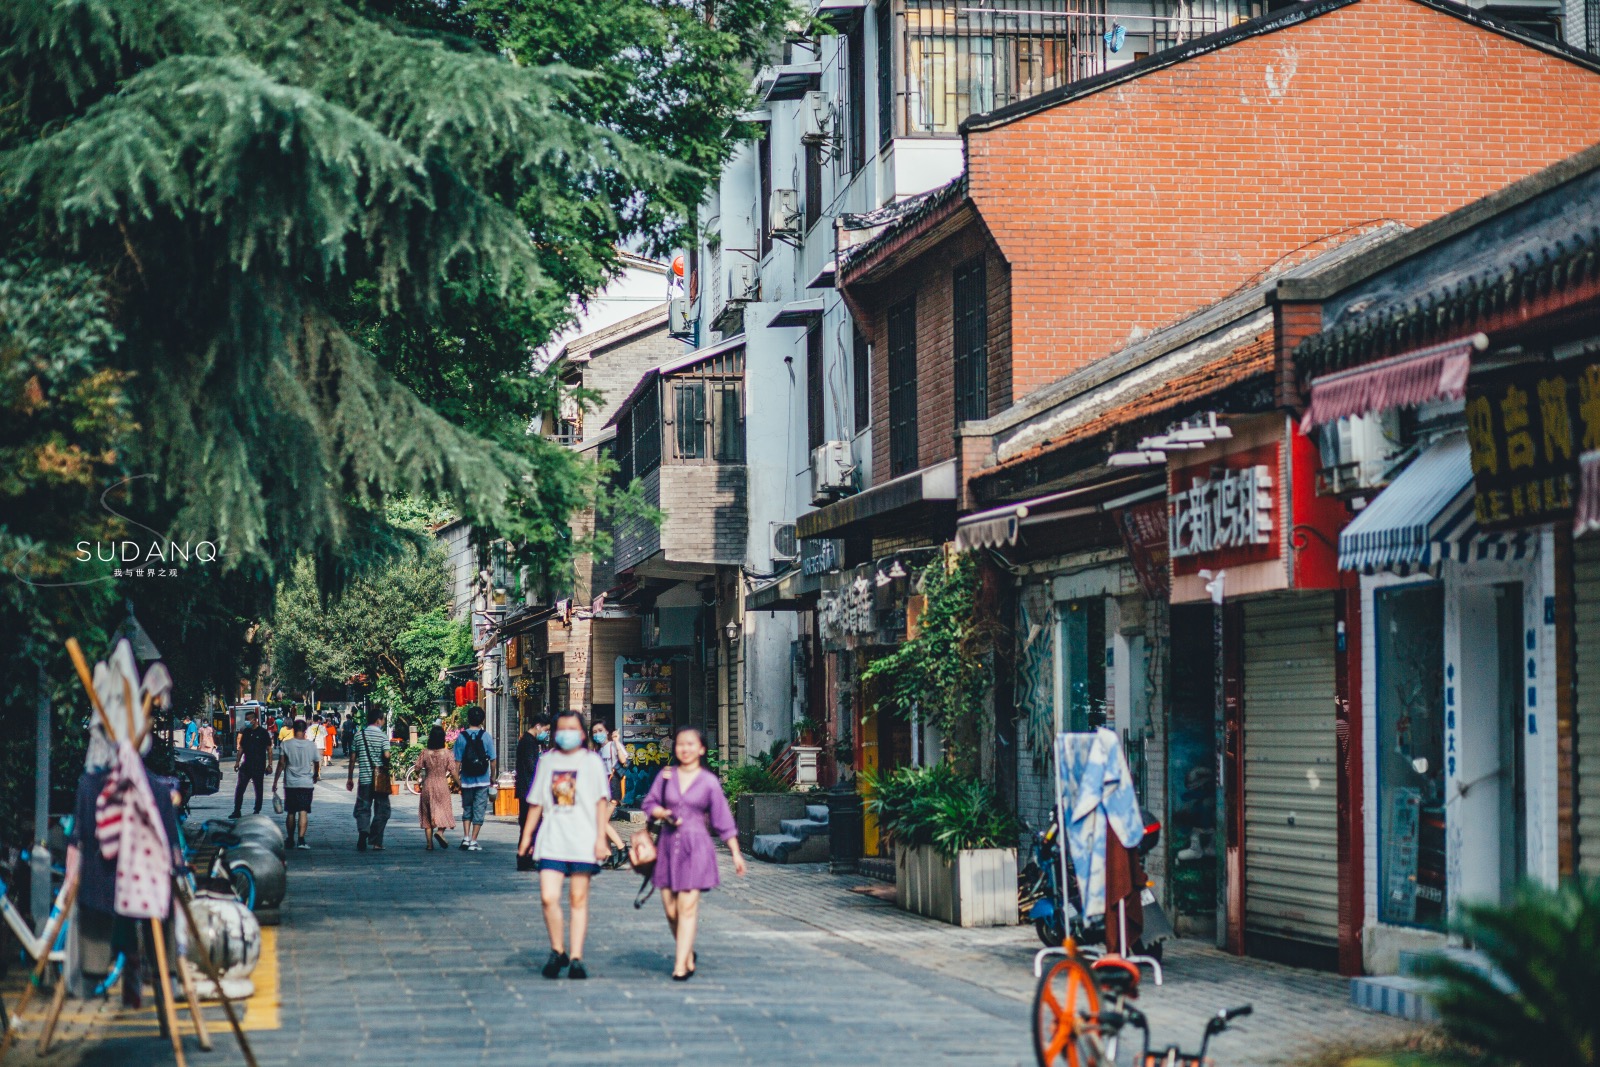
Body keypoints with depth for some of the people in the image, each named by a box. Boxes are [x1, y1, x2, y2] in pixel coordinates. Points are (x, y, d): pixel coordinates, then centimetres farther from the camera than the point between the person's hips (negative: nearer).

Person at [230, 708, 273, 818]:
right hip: (246, 766, 4)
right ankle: (237, 811, 4)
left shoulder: (262, 732, -5)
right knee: (239, 789, -1)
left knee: (258, 790, 5)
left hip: (259, 767, -4)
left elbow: (269, 749, -3)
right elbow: (241, 748, 17)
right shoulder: (245, 732, 9)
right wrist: (237, 761, 10)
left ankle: (257, 811, 14)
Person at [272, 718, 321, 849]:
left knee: (290, 813, 13)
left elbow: (281, 764, -5)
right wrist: (315, 777, 29)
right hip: (307, 783, 0)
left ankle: (291, 840, 20)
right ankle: (301, 839, -20)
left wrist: (275, 782, 2)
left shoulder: (286, 744, -4)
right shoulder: (312, 745, -1)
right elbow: (317, 764, 9)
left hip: (290, 783, 0)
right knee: (303, 812, -5)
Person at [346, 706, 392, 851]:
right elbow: (386, 755, -14)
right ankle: (376, 842, 4)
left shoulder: (358, 736, 6)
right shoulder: (383, 736, -5)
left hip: (364, 779, 2)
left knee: (362, 809, 7)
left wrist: (350, 778, 14)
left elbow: (353, 758, 7)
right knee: (381, 810, 7)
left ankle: (363, 830, -20)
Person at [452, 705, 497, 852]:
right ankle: (473, 841, 2)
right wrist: (492, 776, 10)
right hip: (482, 780, -1)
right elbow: (492, 759, -3)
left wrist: (456, 778, 5)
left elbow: (457, 761, -3)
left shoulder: (461, 737, -3)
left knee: (467, 809, 17)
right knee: (479, 811, 5)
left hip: (466, 780, 1)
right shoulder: (486, 736, -5)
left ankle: (466, 838, 6)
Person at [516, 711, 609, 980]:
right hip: (552, 841, 2)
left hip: (583, 841, -2)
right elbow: (536, 801, 17)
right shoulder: (547, 761, 12)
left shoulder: (591, 761, 5)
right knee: (548, 897, -11)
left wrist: (601, 836, -5)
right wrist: (527, 834, 13)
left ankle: (576, 957, 8)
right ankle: (557, 951, 7)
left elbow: (601, 801, 3)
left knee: (578, 900, 2)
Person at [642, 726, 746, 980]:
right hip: (668, 845, 3)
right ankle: (688, 954, 24)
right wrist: (662, 814, -8)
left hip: (696, 847, -3)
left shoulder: (709, 782, 1)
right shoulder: (666, 776, 7)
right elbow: (650, 803, 14)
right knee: (670, 910, 3)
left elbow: (723, 820, 4)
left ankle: (681, 966, -12)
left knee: (687, 907, -11)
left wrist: (736, 853, 3)